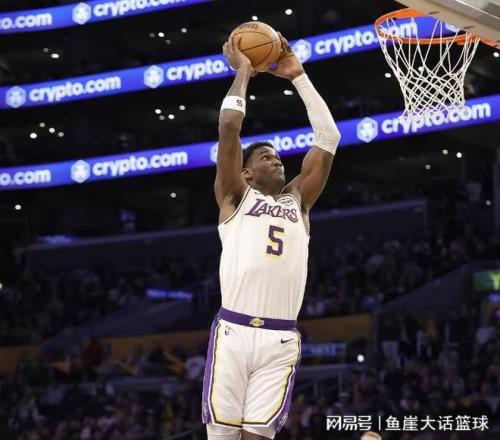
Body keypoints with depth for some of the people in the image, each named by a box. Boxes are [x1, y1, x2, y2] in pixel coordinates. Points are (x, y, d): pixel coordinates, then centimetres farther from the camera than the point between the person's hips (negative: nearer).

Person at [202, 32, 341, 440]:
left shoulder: (297, 201, 22)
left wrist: (299, 76, 18)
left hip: (280, 339, 3)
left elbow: (329, 138, 17)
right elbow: (229, 126, 2)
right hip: (234, 331, -3)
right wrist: (243, 72, 14)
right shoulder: (235, 197, 13)